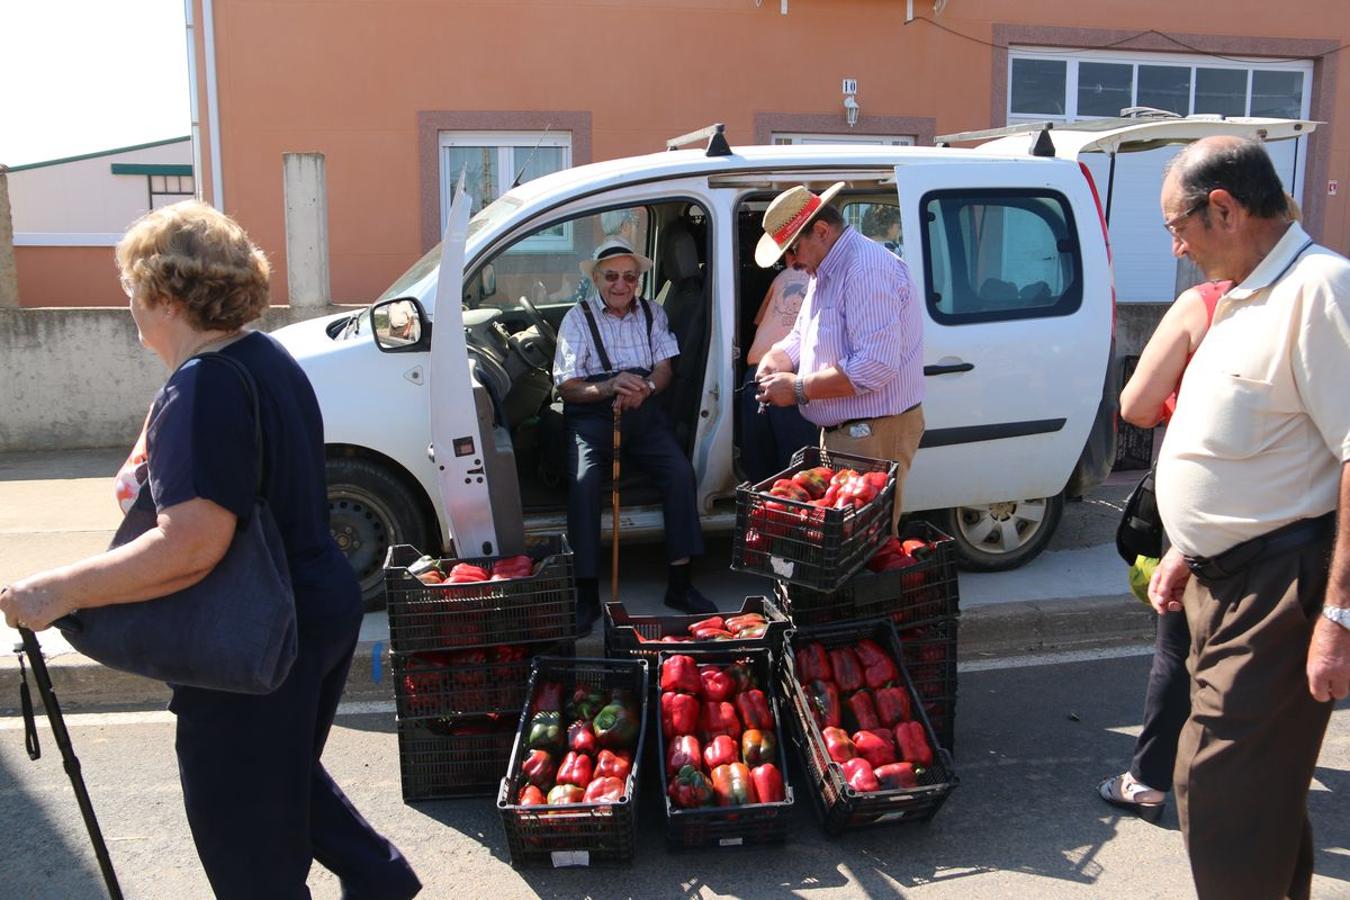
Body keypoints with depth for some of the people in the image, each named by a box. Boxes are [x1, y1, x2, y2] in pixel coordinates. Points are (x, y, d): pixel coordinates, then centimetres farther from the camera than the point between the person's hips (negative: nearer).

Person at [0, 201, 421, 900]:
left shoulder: (200, 390, -24)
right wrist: (150, 471, 13)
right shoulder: (268, 357, 6)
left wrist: (59, 590, -26)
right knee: (286, 772, 31)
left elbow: (191, 545, -33)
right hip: (324, 605, 10)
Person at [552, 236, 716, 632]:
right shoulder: (578, 318, 2)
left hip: (644, 411, 3)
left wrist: (644, 388, -19)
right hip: (591, 415, -3)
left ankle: (679, 582, -13)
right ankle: (587, 594, -22)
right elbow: (567, 388, -5)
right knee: (584, 481, -29)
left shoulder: (652, 313, 12)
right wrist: (611, 386, -25)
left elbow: (664, 370, 6)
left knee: (680, 471, -22)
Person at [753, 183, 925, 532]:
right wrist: (776, 360, 1)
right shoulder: (824, 273, 14)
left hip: (874, 437, -10)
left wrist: (798, 388, -21)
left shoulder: (868, 270, -20)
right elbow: (801, 337, 25)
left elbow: (876, 366, -28)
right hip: (839, 431, 10)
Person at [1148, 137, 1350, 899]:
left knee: (1222, 796, -4)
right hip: (1228, 577, 10)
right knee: (1264, 787, 21)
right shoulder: (1247, 297, 14)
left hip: (1281, 586, -10)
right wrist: (1189, 551, 20)